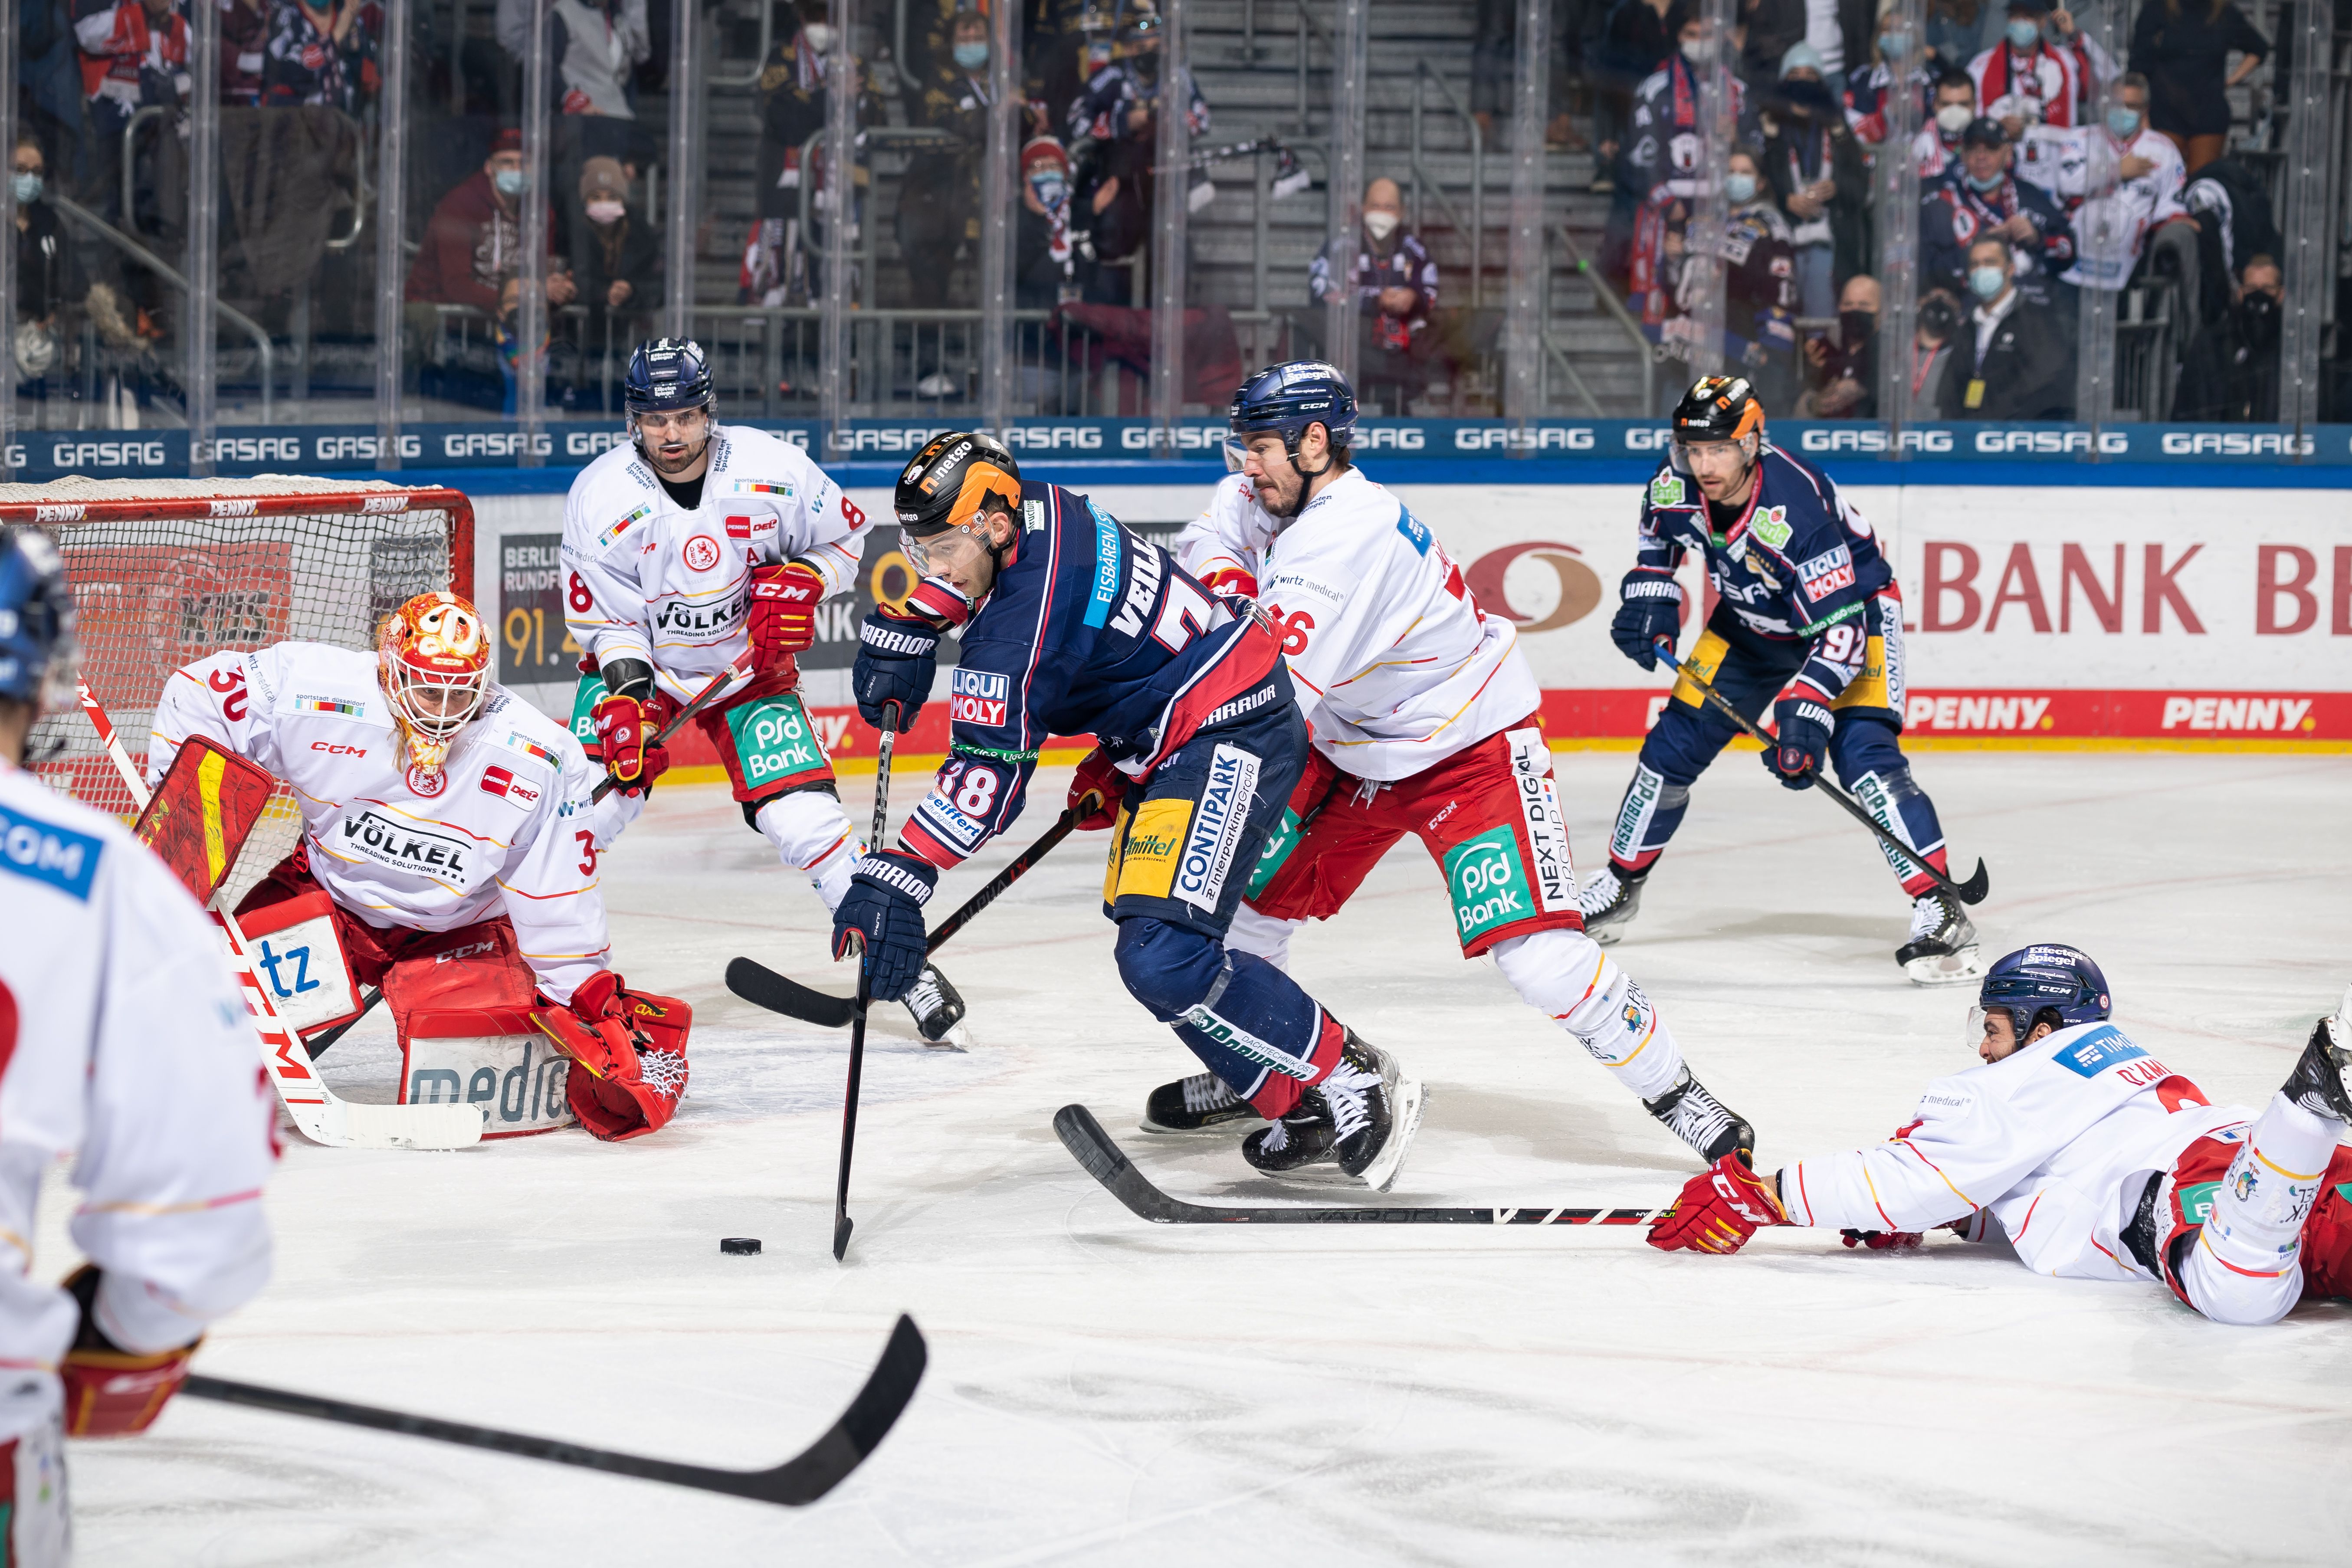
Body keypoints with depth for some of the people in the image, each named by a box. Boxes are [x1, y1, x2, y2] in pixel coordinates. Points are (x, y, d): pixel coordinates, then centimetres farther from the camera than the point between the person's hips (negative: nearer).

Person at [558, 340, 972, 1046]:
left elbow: (847, 535, 0)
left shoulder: (772, 469, -16)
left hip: (751, 664, 0)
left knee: (806, 821, -12)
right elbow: (605, 618, -13)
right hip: (640, 664, 0)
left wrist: (800, 582, -18)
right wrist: (624, 704, -25)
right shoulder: (602, 497, -17)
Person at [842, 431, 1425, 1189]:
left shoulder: (1021, 620, -25)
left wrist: (896, 878, -30)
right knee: (1143, 935, 16)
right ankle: (1302, 1107, 18)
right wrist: (901, 630, 14)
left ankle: (1353, 1079, -11)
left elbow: (987, 775, -28)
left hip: (1234, 741, -12)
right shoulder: (1033, 510, 0)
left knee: (1164, 959, -23)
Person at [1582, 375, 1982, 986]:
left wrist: (1807, 707, -48)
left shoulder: (1795, 509, -39)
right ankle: (1619, 888, 27)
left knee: (1864, 756, -25)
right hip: (1752, 620, 7)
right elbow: (1658, 538, 8)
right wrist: (1648, 598, -5)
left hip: (1853, 604, -7)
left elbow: (1842, 626, -39)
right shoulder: (1674, 485, -20)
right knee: (1673, 746, 7)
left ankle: (1941, 913, -24)